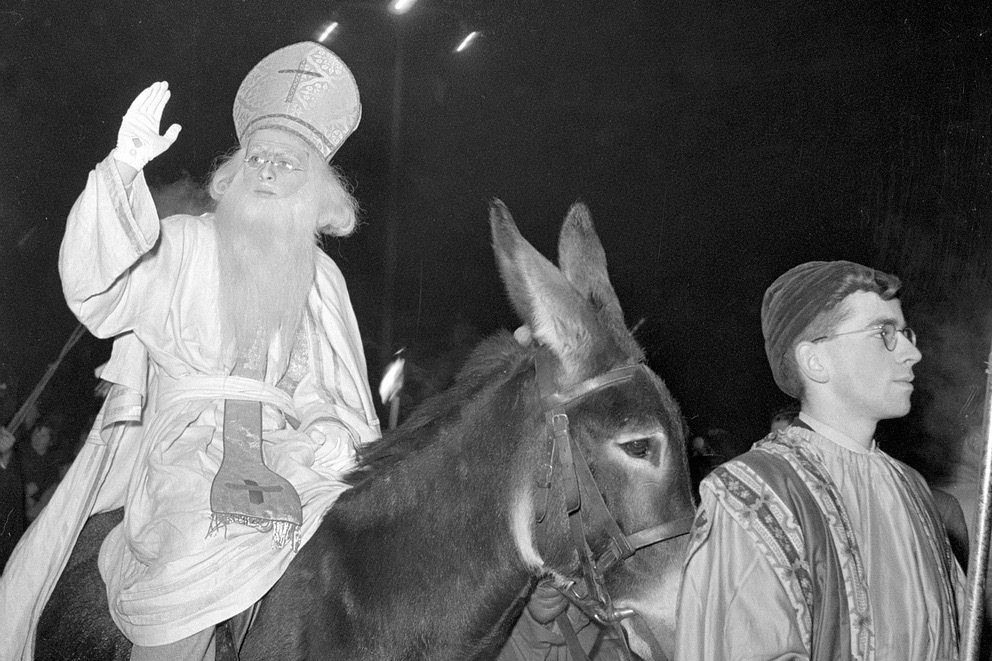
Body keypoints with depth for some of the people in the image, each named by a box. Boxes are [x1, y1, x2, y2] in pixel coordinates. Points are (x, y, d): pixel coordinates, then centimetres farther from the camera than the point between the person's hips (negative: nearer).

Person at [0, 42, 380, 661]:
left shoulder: (319, 276, 18)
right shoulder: (182, 245, 8)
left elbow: (331, 391, 20)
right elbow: (95, 294, -9)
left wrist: (342, 442, 1)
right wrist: (123, 172, -20)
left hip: (288, 462, 3)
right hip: (182, 461, -3)